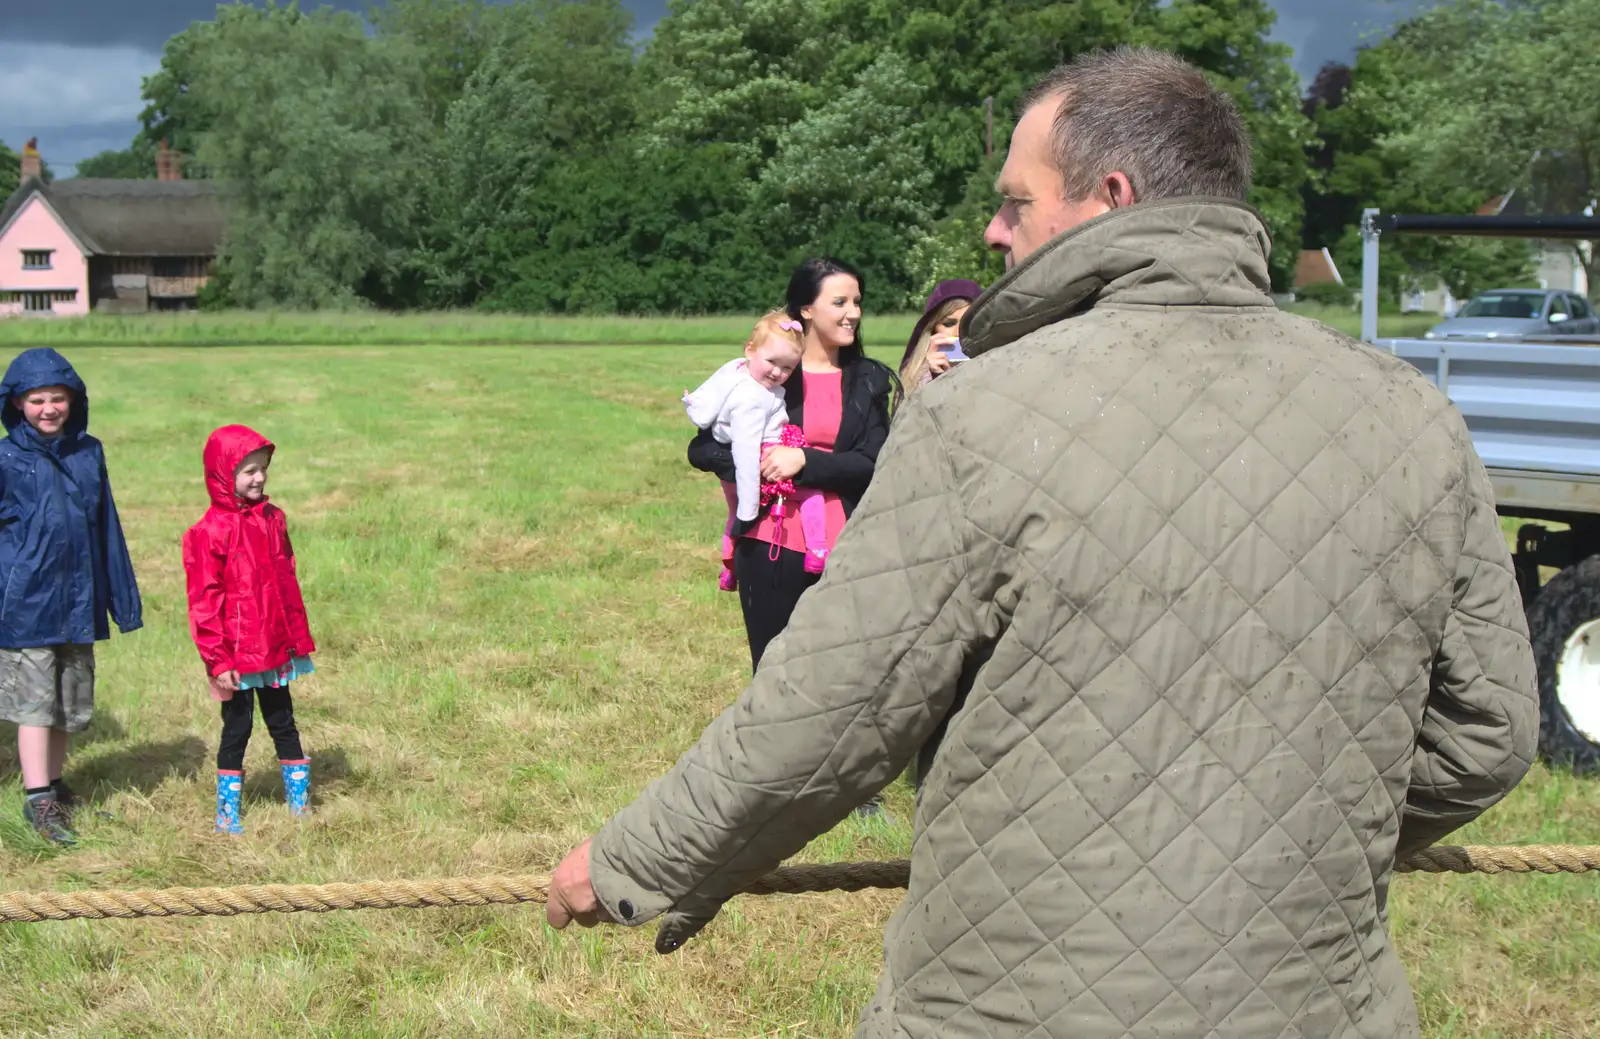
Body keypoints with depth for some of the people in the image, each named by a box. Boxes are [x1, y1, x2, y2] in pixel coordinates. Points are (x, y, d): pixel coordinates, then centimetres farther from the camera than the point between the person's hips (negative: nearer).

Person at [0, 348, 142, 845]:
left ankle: (56, 787, 29)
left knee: (70, 704, 15)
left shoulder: (89, 453, 5)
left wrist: (124, 597, 13)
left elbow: (107, 530, 11)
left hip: (79, 603, 5)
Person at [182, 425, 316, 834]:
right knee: (237, 728, 6)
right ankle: (227, 813, 19)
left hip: (275, 649, 5)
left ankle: (300, 800, 25)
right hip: (237, 654, -5)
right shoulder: (211, 531, -14)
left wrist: (298, 639, 12)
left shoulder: (273, 519, 5)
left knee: (283, 724, 15)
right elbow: (204, 601, -13)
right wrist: (217, 660, -14)